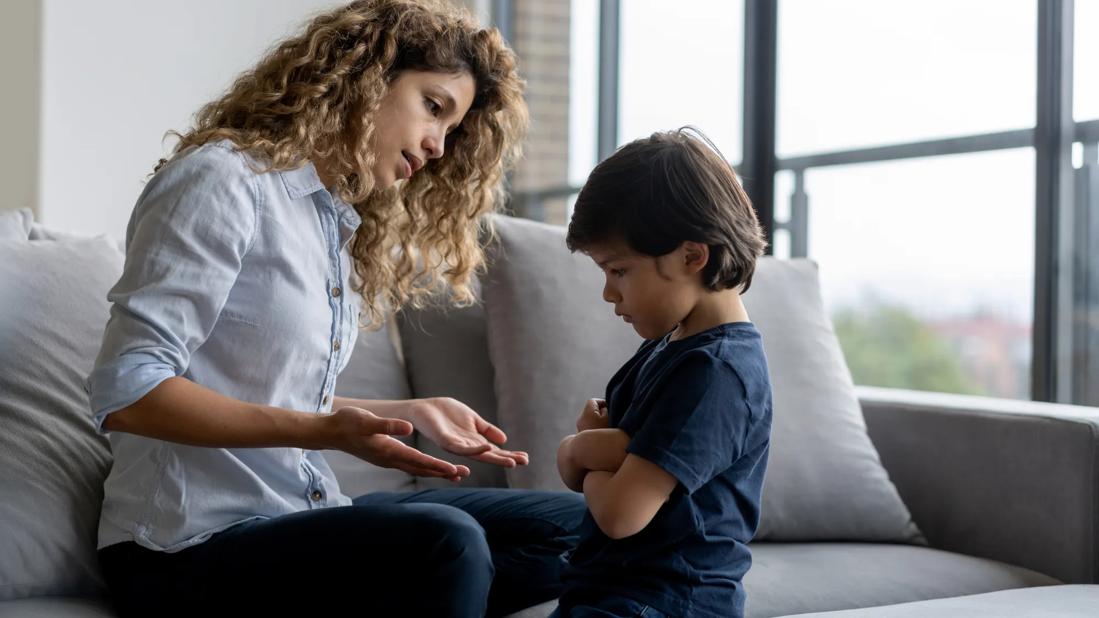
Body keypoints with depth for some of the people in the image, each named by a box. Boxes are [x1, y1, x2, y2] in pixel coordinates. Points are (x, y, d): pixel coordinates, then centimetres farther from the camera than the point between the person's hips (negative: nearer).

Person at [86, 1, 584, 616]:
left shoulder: (340, 222, 17)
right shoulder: (223, 179, -10)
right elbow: (126, 392, -19)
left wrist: (409, 412, 7)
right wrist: (323, 431, -27)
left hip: (302, 518, 9)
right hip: (189, 549, -8)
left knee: (575, 526, 0)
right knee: (443, 542, -32)